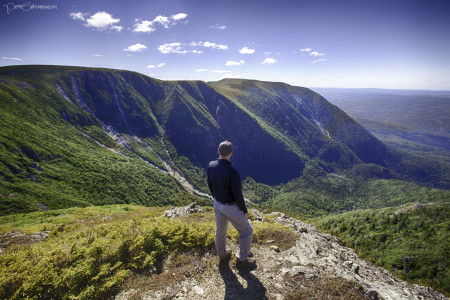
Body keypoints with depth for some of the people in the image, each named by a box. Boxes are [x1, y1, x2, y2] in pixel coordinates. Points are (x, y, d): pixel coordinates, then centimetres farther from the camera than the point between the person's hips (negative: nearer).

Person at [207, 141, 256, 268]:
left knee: (220, 229, 27)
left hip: (217, 204, 7)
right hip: (231, 207, -6)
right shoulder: (233, 173, -36)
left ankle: (222, 254, 51)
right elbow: (238, 195, -26)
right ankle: (242, 260, 32)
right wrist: (245, 211, -7)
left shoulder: (211, 166, -14)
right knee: (246, 231, 17)